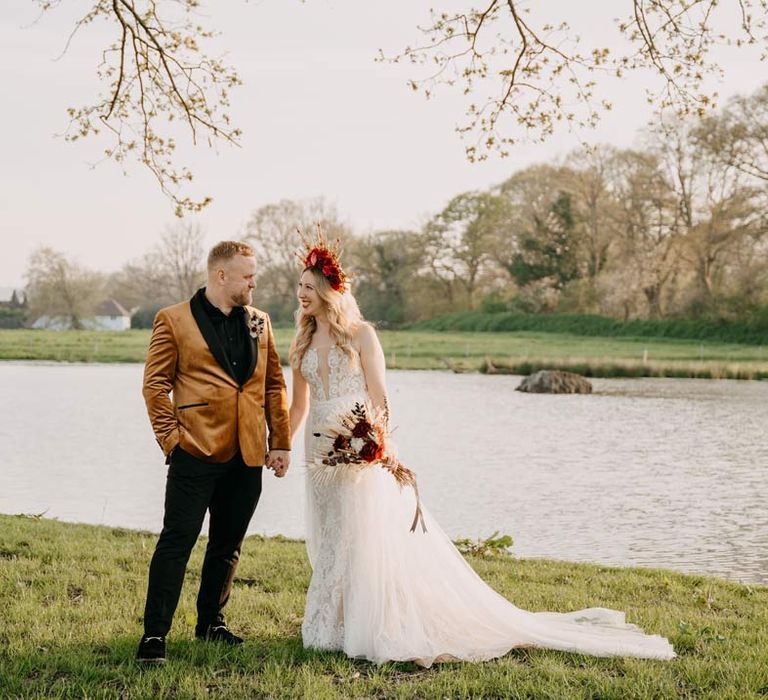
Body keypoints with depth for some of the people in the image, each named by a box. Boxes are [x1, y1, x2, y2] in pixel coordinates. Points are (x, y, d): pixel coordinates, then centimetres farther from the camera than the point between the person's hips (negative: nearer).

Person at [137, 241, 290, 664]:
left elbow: (274, 385, 16)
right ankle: (154, 634, -2)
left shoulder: (259, 322, 13)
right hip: (196, 452, -5)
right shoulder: (174, 321, 0)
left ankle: (211, 621, 27)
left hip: (248, 457, 5)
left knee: (228, 545, 13)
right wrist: (171, 438, -10)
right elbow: (155, 383, -2)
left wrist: (280, 442, 11)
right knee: (178, 539, -6)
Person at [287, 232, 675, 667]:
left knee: (371, 542, -5)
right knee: (330, 545, 10)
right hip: (321, 453, 6)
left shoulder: (360, 334, -5)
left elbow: (380, 398, -9)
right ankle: (337, 625, 20)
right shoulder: (302, 343, 11)